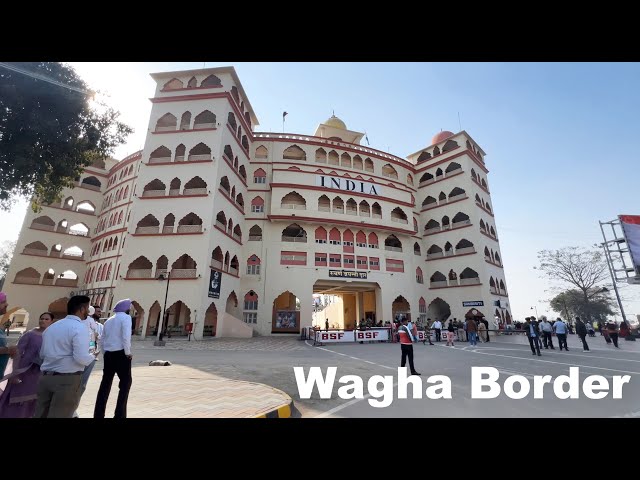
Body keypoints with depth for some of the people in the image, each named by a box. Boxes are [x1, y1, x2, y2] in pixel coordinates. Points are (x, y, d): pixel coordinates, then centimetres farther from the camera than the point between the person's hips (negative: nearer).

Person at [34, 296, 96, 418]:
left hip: (45, 377, 8)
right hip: (67, 379, -8)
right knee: (60, 415, 3)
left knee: (41, 414, 16)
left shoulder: (52, 326, 13)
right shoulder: (80, 328, -15)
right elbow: (81, 358, -21)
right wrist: (93, 356, -1)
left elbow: (42, 354, 23)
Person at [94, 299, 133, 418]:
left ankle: (98, 414, 20)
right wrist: (128, 353, -8)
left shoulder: (108, 320, 17)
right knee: (125, 383, 5)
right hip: (121, 354, -7)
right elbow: (126, 337, -19)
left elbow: (102, 341, 18)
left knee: (105, 384, 15)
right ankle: (120, 414, 6)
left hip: (108, 355, 7)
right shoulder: (126, 317, -7)